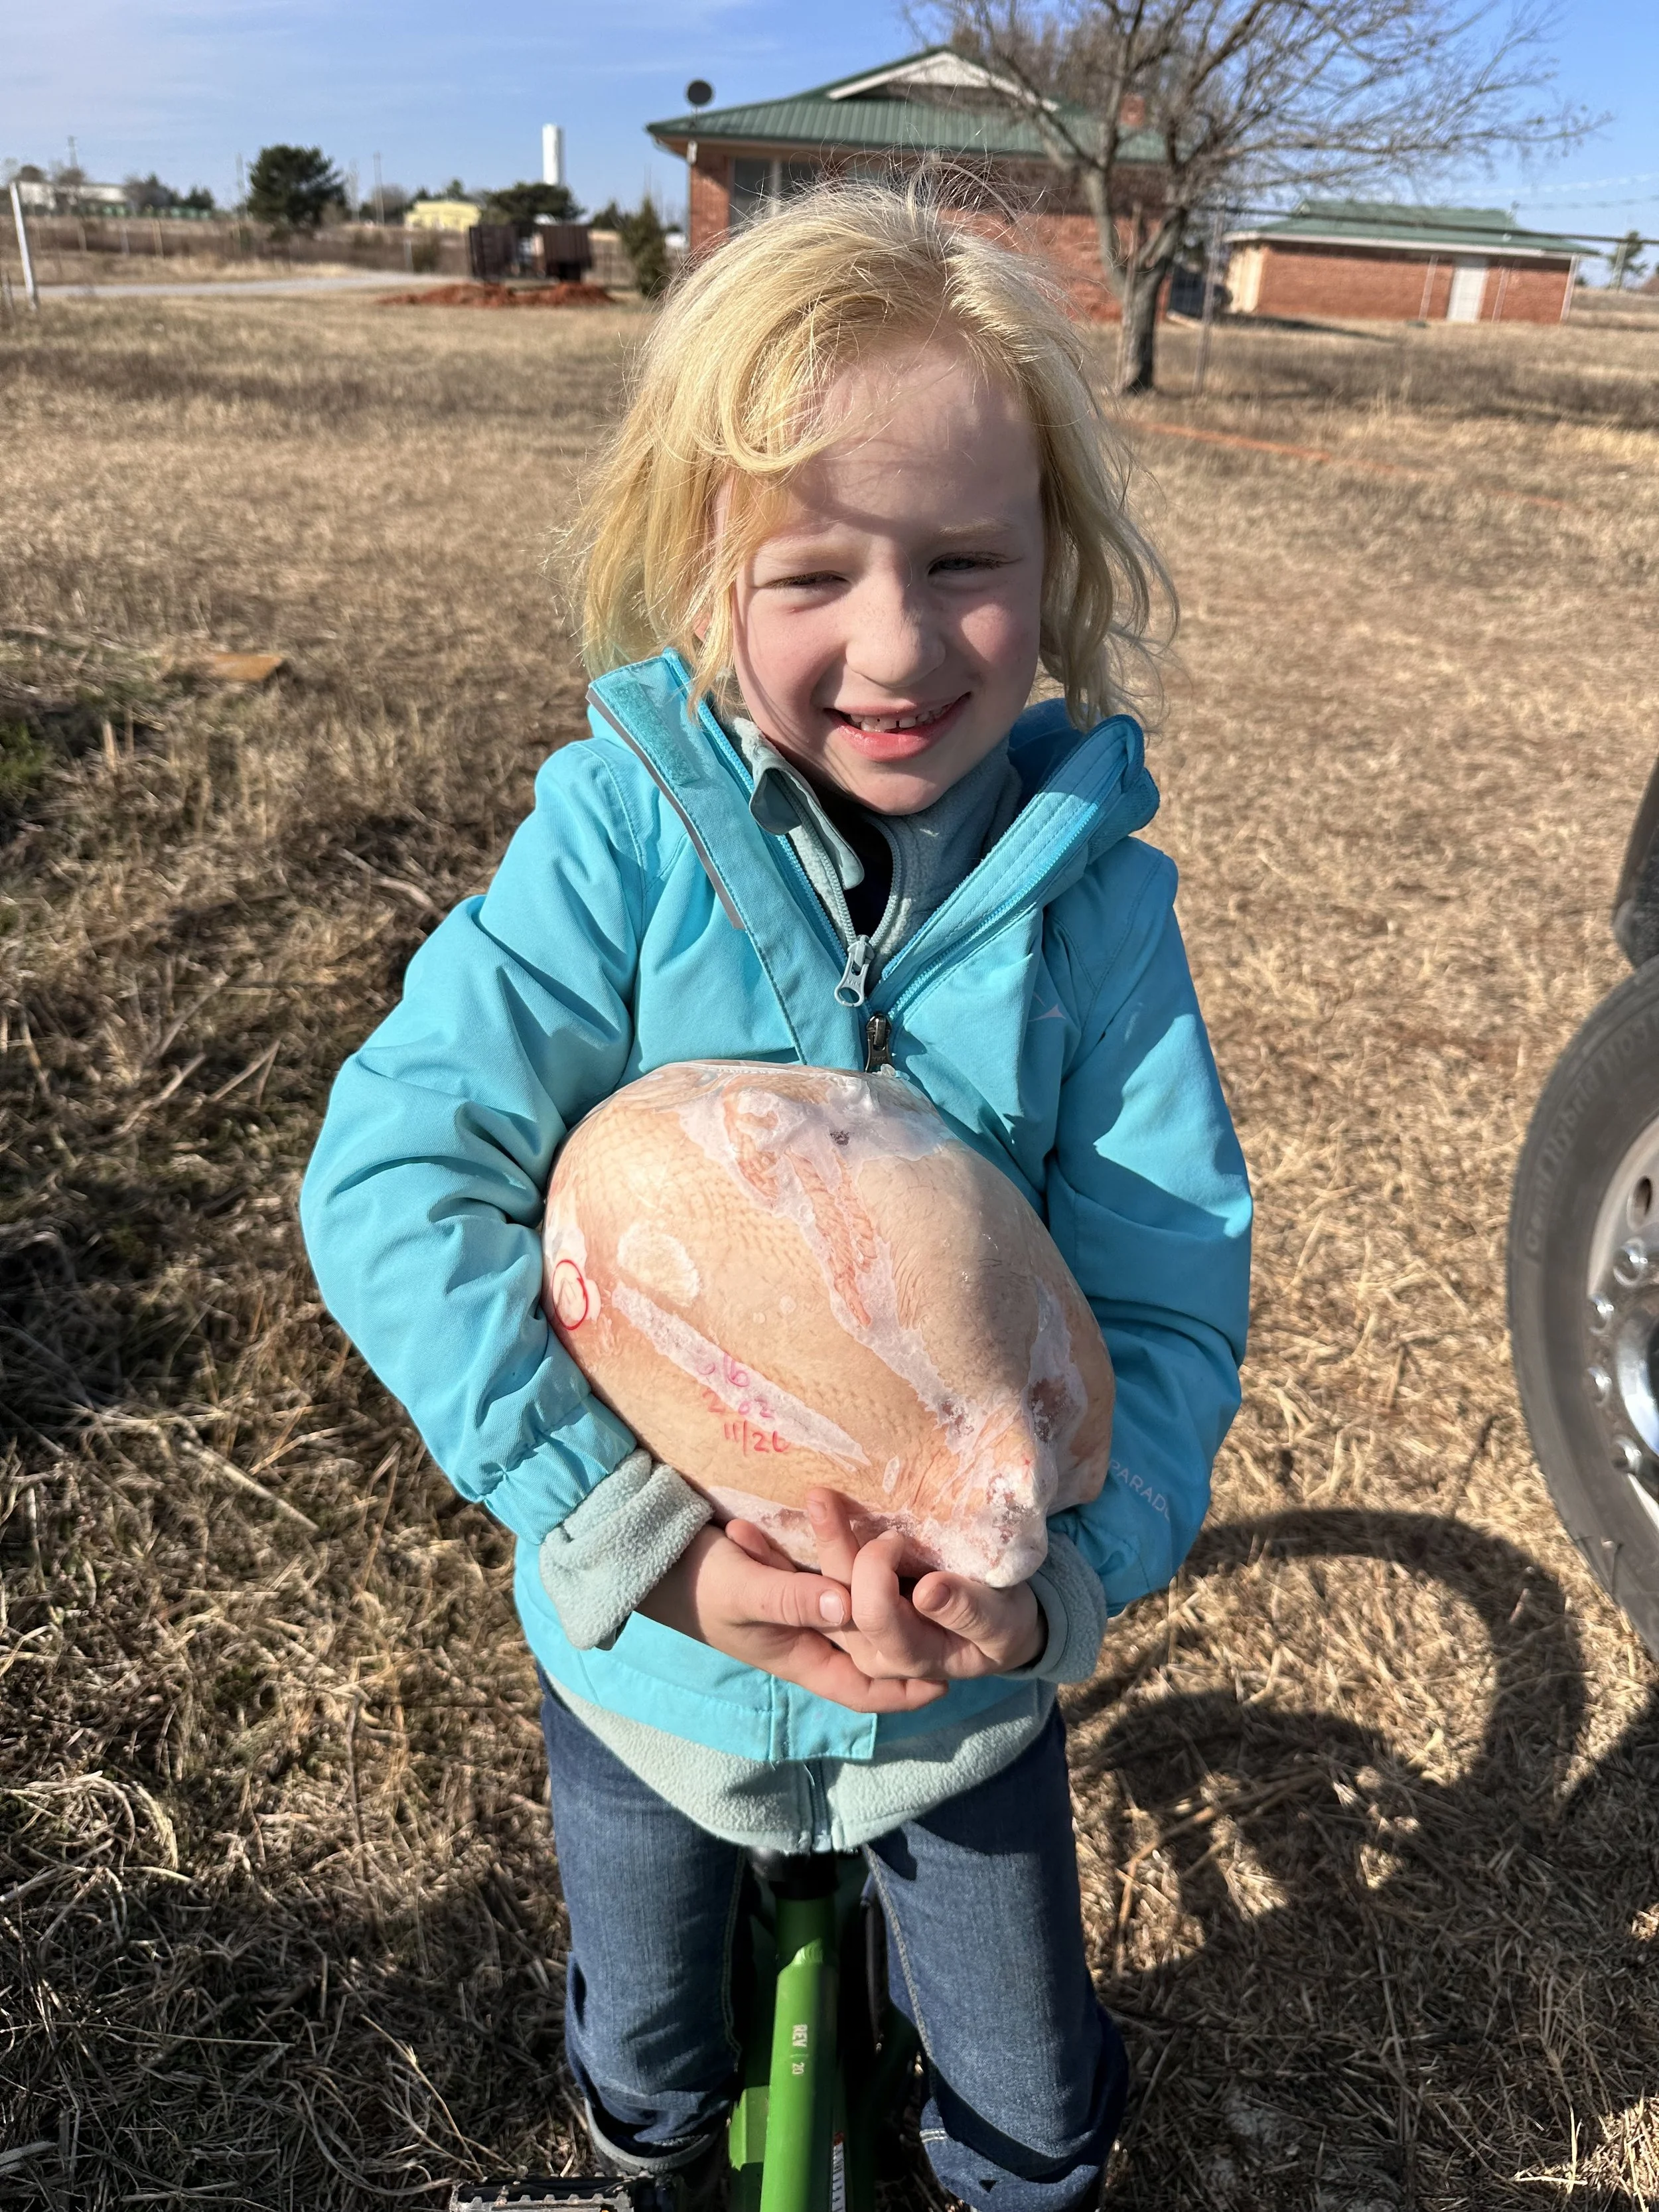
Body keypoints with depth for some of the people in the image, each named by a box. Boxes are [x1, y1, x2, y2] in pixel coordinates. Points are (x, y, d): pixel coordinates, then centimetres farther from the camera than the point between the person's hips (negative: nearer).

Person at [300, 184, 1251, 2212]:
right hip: (649, 1641, 0)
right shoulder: (626, 831, -21)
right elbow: (395, 1177, -26)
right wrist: (632, 1529, -31)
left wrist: (1054, 1572, -31)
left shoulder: (1091, 891, -16)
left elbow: (1170, 1293, -15)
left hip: (975, 1666, 1)